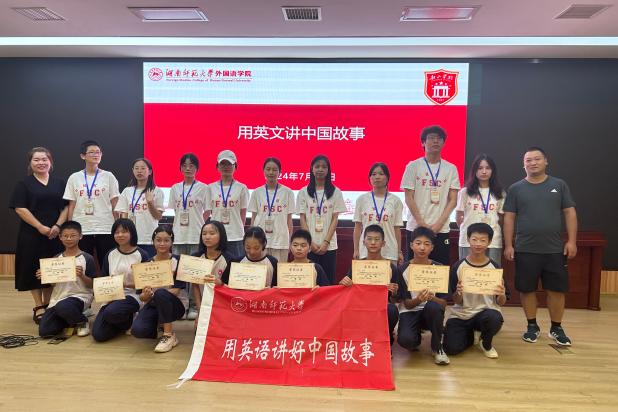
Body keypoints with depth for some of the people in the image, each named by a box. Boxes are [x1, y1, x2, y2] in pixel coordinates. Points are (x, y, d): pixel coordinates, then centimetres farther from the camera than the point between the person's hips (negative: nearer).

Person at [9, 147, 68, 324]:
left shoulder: (59, 183, 9)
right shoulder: (24, 184, 2)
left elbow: (66, 206, 5)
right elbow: (20, 208, -7)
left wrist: (57, 226, -10)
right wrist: (40, 227, -15)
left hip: (55, 234, 2)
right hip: (32, 234, -2)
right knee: (34, 270, 1)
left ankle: (48, 305, 17)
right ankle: (38, 307, 10)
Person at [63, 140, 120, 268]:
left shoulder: (108, 176, 3)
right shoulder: (74, 178, 7)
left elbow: (115, 205, 3)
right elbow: (71, 206, 8)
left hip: (105, 229, -1)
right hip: (81, 230, 1)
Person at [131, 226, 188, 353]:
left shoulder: (178, 261, -8)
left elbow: (176, 290, -15)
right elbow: (142, 296, -3)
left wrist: (154, 293, -29)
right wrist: (147, 295, -27)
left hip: (176, 303, -3)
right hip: (154, 304, 3)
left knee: (161, 294, -36)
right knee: (137, 330, -25)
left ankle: (169, 336, -19)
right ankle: (159, 324, 10)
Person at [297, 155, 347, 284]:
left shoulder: (335, 192, 3)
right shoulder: (303, 192, 4)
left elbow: (335, 219, 0)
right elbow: (302, 220, 1)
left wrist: (326, 242, -9)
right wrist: (311, 242, -8)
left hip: (329, 245, 0)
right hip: (309, 245, 0)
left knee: (329, 280, 2)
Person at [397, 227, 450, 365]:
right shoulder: (403, 269, -7)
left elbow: (443, 303, -6)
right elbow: (406, 303, -7)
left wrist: (431, 297, -29)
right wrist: (418, 300, -30)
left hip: (432, 312, 1)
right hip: (410, 311, -1)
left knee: (433, 306, -36)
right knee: (405, 340, -32)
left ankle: (437, 348, -10)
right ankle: (416, 338, 9)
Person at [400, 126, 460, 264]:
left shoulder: (451, 168, 5)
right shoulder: (413, 166, 0)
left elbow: (453, 200, 3)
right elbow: (409, 198, -3)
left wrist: (438, 224, -8)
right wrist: (423, 224, -10)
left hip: (441, 229, 2)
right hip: (416, 228, -1)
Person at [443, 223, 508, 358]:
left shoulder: (495, 268, -3)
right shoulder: (458, 267, -5)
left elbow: (501, 303, 1)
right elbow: (457, 302, -2)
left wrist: (501, 296, -22)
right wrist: (458, 293, -25)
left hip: (486, 312, 0)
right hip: (461, 314, 0)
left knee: (494, 318, -36)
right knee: (451, 348, -20)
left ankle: (486, 343, 1)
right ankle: (471, 334, 16)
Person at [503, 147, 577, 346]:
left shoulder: (559, 185, 6)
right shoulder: (516, 188, 3)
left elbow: (570, 213, 5)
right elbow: (509, 218, 2)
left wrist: (571, 241, -3)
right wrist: (508, 245, -3)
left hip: (555, 249, 1)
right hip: (525, 250, -1)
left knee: (557, 289, 6)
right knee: (527, 289, 6)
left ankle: (556, 328, 23)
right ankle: (532, 326, 22)